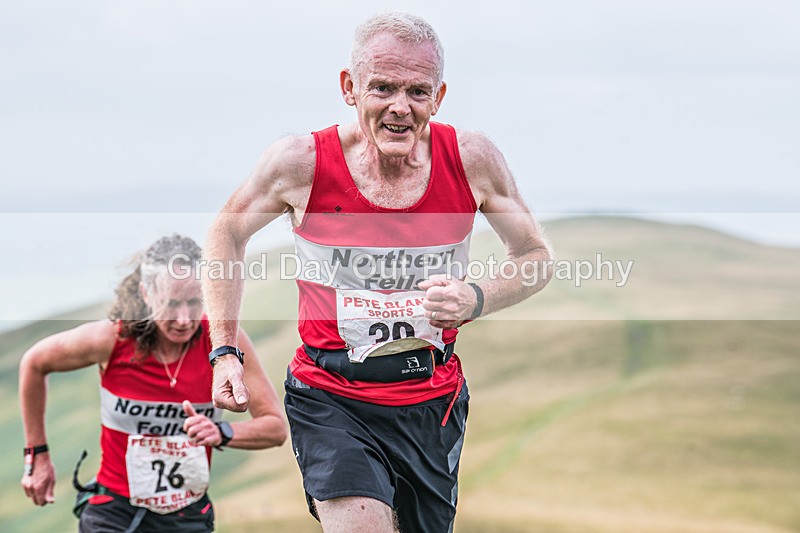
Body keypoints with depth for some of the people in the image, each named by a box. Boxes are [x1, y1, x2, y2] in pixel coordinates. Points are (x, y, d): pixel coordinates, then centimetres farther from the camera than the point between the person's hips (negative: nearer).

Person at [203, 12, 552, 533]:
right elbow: (227, 234, 6)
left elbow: (536, 256, 5)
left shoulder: (472, 159, -9)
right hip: (330, 398, -3)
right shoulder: (301, 162, -13)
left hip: (434, 400, 3)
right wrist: (225, 351, 0)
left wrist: (477, 300, -15)